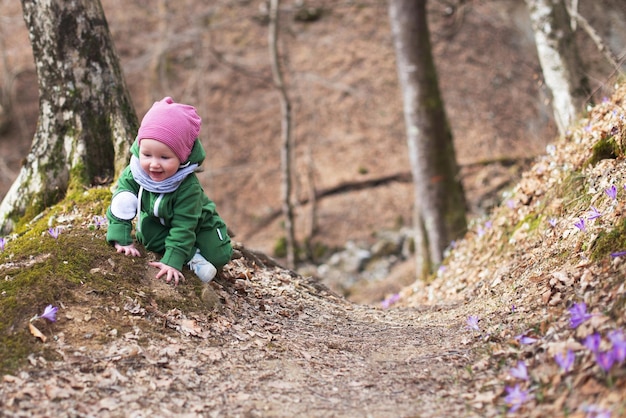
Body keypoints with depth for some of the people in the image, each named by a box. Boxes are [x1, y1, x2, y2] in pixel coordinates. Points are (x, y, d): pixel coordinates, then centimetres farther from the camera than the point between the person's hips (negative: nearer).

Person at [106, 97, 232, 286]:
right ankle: (193, 256, -18)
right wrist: (122, 240, -37)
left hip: (198, 223, -2)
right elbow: (120, 208, -26)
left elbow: (184, 226, -38)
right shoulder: (133, 174, -30)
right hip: (157, 221, 3)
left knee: (218, 257, -18)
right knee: (146, 234, -31)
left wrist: (172, 262, -43)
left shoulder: (188, 186, -39)